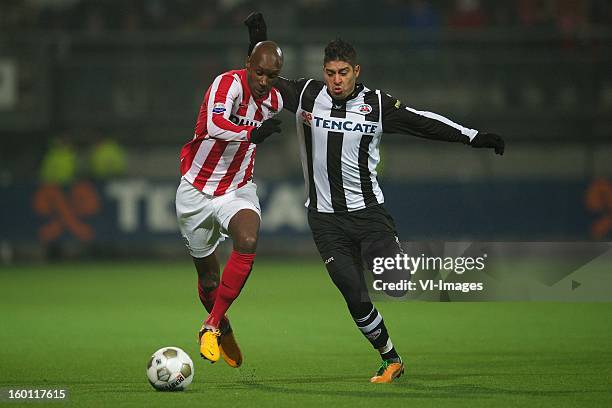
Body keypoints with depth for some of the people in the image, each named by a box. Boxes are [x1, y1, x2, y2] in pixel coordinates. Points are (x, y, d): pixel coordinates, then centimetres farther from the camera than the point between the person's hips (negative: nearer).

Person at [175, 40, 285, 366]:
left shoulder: (274, 101, -2)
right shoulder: (229, 83, -22)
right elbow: (215, 126, -42)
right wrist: (251, 133, -52)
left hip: (238, 189, 3)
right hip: (196, 191, -3)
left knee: (247, 242, -29)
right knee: (208, 279, 7)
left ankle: (212, 326, -20)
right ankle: (223, 330, 39)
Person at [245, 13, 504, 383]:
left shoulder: (377, 104, -2)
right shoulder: (307, 96, 0)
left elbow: (423, 122, 3)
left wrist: (474, 137, 0)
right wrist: (259, 41, 0)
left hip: (368, 212, -1)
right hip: (326, 218, 1)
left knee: (398, 286, -16)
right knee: (356, 299, -3)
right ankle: (391, 360, 15)